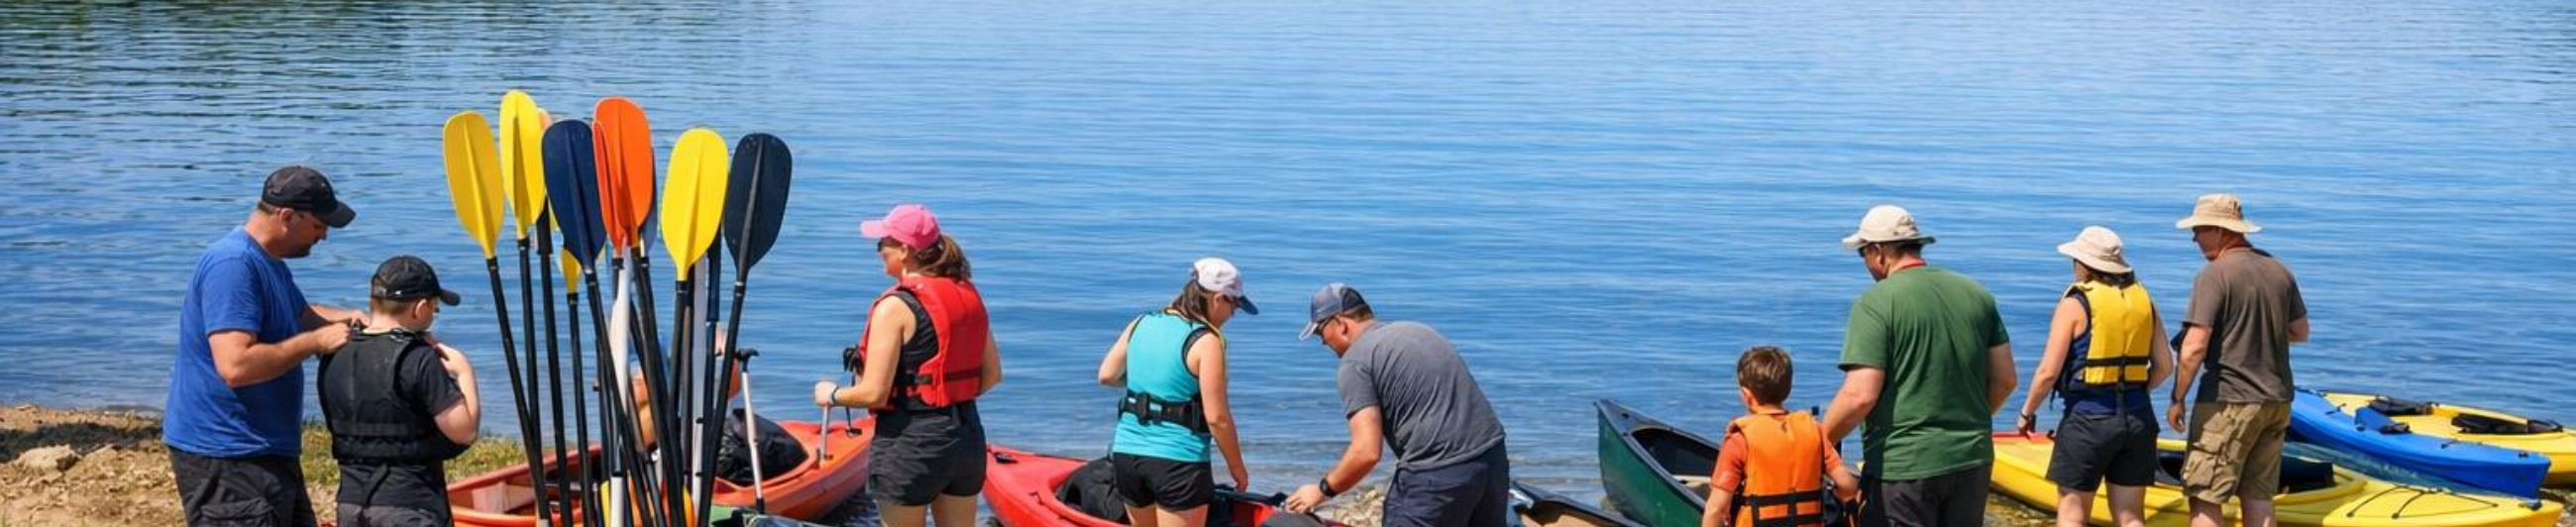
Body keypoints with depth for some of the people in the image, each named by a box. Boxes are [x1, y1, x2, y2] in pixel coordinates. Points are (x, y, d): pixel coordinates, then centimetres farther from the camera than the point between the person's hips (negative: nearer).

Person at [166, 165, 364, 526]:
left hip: (266, 452, 11)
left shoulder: (269, 263, 12)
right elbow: (235, 366, -30)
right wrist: (315, 341, -21)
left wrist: (343, 318, 10)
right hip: (225, 458, -11)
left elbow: (300, 314, 31)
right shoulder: (232, 265, -21)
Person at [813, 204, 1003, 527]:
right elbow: (992, 374, 9)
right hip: (968, 436, 6)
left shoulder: (895, 307, -15)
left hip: (910, 443, -6)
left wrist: (831, 395, 2)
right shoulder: (967, 294, 5)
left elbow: (873, 393, -16)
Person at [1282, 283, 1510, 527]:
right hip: (1494, 459, 8)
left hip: (1436, 477, -8)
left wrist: (1322, 490, 3)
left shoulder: (1356, 362, -5)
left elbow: (1366, 453, -13)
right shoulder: (1419, 330, 20)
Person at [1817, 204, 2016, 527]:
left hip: (1901, 466, -6)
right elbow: (2004, 380, 10)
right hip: (1973, 462, 6)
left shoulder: (1875, 303, -13)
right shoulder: (1976, 294, 7)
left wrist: (1819, 444, -6)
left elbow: (1860, 396, -19)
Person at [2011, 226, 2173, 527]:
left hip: (2088, 418, -5)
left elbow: (2048, 372, -11)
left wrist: (2027, 413, 2)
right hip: (2138, 419, 5)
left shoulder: (2075, 303, -9)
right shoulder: (2143, 300, 7)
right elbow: (2164, 366, 8)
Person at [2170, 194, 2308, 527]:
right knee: (2258, 496, 12)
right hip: (2276, 400, 8)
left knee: (2204, 498, -2)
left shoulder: (2215, 274, -13)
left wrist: (2177, 399, -9)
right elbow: (2300, 333, 18)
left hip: (2228, 401, -7)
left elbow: (2195, 347, -18)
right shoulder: (2279, 271, 9)